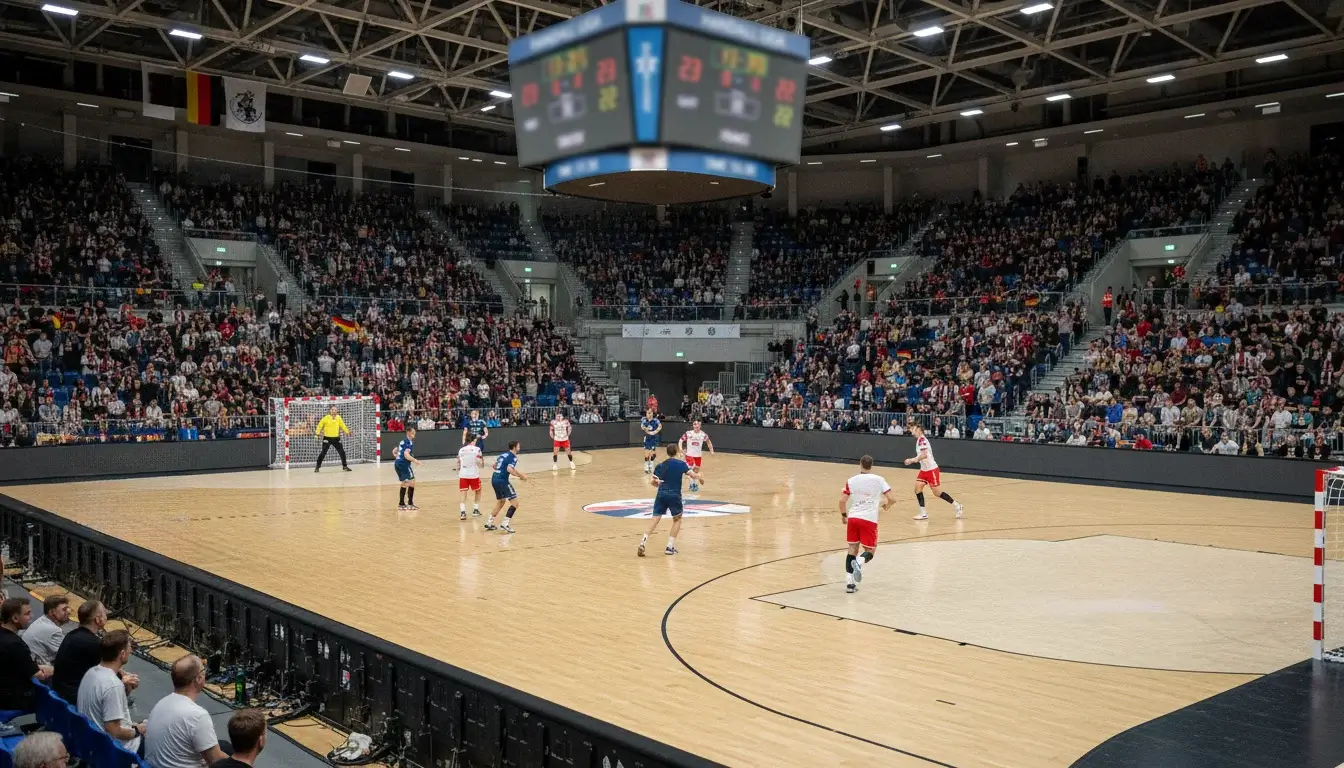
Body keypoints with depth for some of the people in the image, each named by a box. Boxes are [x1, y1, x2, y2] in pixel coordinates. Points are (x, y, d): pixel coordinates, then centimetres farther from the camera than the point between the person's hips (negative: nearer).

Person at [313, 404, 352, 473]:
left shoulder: (339, 418, 4)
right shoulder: (326, 418, -8)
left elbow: (343, 426, 13)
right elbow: (320, 425, -4)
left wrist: (347, 432, 7)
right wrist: (318, 433, -12)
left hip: (336, 438, 4)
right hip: (327, 438, -4)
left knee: (342, 452, 4)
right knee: (323, 453, -5)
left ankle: (345, 466, 18)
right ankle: (317, 467, 6)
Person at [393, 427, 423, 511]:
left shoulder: (403, 441, 18)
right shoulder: (409, 442, -10)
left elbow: (394, 452, 25)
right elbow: (406, 455, -23)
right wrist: (415, 461, -24)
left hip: (397, 463, 10)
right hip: (404, 464, -10)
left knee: (405, 483, 19)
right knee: (411, 482, -5)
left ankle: (401, 504, 20)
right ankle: (410, 504, -7)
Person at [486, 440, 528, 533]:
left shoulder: (503, 454, 17)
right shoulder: (513, 457, -8)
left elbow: (494, 466, 25)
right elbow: (510, 469, -23)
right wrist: (521, 476, -15)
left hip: (494, 479, 9)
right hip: (502, 481, -9)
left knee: (500, 501, 26)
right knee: (515, 503, -5)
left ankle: (490, 523, 30)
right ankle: (505, 524, -13)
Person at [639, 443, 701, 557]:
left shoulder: (661, 465, 11)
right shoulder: (681, 464, 2)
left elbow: (654, 482, 10)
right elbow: (693, 476, -3)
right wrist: (698, 476, 19)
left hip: (661, 494, 3)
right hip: (674, 495, -3)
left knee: (655, 520, 0)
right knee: (677, 519, 17)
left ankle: (643, 543, -18)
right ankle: (670, 547, 10)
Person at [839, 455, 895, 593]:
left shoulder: (851, 481, 6)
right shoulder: (879, 480, 4)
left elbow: (842, 500, 1)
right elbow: (890, 499, 1)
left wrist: (843, 515, 18)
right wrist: (885, 505, 23)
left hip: (853, 518, 2)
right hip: (869, 519, -2)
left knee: (852, 549, 13)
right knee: (870, 551, 8)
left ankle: (849, 583, 7)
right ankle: (859, 562, -27)